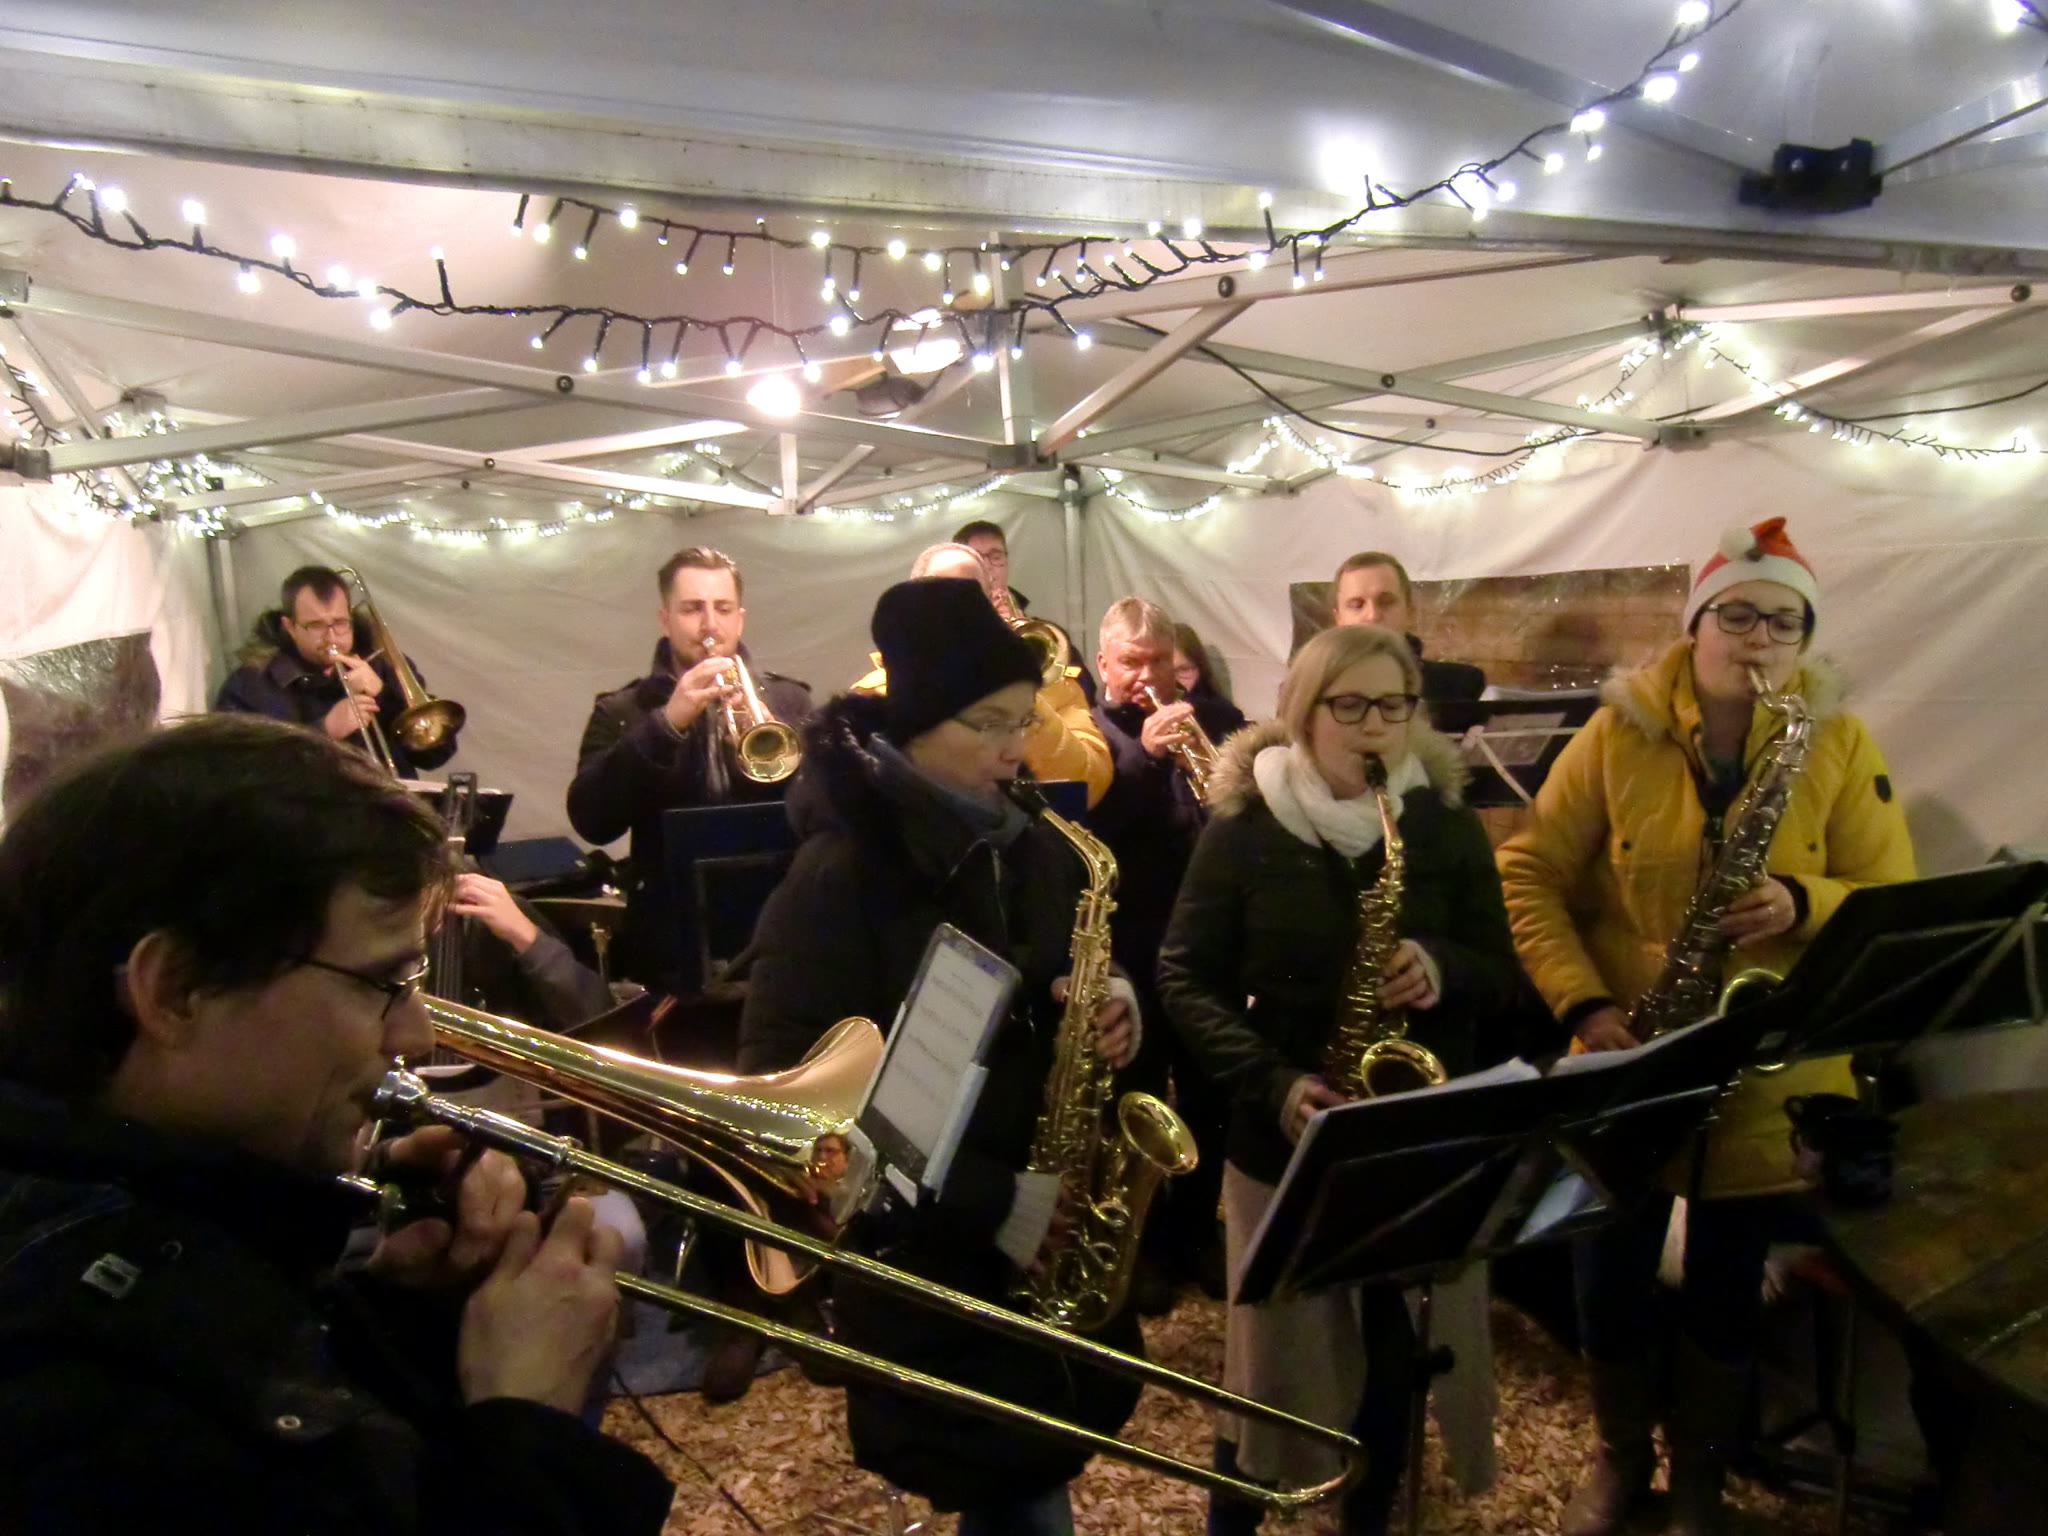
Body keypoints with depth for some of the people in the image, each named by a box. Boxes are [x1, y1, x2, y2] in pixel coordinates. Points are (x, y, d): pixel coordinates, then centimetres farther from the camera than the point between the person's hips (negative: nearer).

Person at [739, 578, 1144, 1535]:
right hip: (927, 1260, -6)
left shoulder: (1039, 853, 2)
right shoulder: (837, 874, -18)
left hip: (1056, 1242, 6)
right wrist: (988, 1201, -22)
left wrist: (1111, 1016, -9)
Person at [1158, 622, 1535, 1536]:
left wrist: (1444, 971, -20)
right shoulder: (1244, 824, -7)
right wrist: (1272, 1083, -19)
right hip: (1282, 1138, -2)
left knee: (1393, 1360, 15)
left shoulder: (1448, 825, 0)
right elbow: (1184, 978, -7)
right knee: (1274, 1373, 7)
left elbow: (1507, 977, 3)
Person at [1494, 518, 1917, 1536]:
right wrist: (1583, 1004, -16)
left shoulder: (1841, 744, -1)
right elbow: (1529, 874, -6)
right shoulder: (1618, 732, -5)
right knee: (1608, 1283, 10)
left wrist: (1802, 905, -23)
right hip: (1625, 1065, 0)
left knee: (1727, 1292, 14)